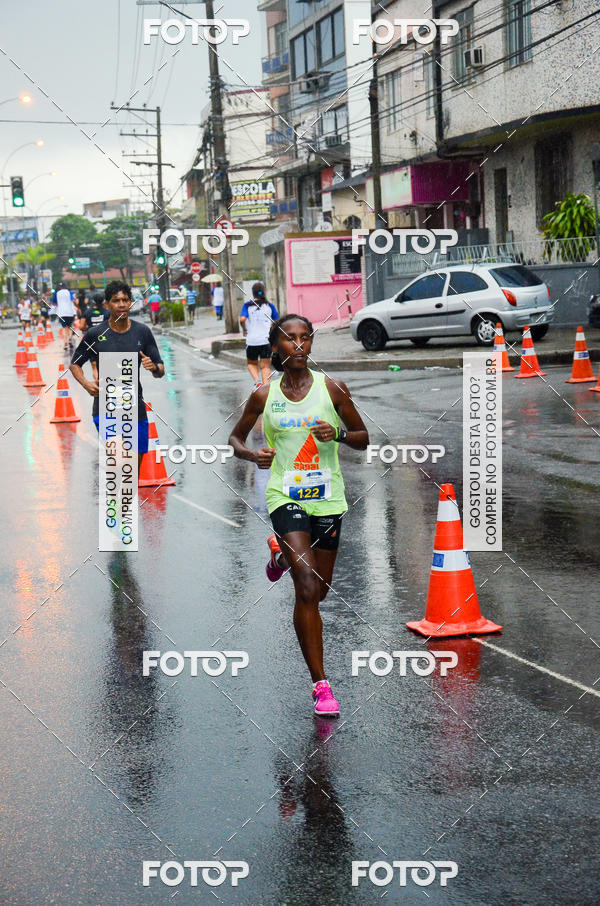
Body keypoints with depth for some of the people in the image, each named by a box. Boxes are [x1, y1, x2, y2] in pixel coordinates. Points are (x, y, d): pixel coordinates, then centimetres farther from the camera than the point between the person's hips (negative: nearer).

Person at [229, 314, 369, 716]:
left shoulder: (332, 388, 0)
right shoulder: (264, 395, 1)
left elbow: (363, 438, 7)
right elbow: (236, 437, 14)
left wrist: (338, 434, -14)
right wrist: (252, 454, -9)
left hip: (327, 497, 2)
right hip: (285, 495, -2)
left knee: (319, 591, 12)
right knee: (307, 589, -15)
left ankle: (284, 556, 46)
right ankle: (321, 686, -11)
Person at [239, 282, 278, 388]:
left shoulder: (247, 306, 0)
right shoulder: (269, 305, 4)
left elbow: (242, 319, -16)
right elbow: (277, 322, 6)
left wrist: (244, 330, 1)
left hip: (252, 340, 0)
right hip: (266, 339, 0)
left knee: (252, 363, 18)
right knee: (265, 366, 3)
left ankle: (257, 381, -7)